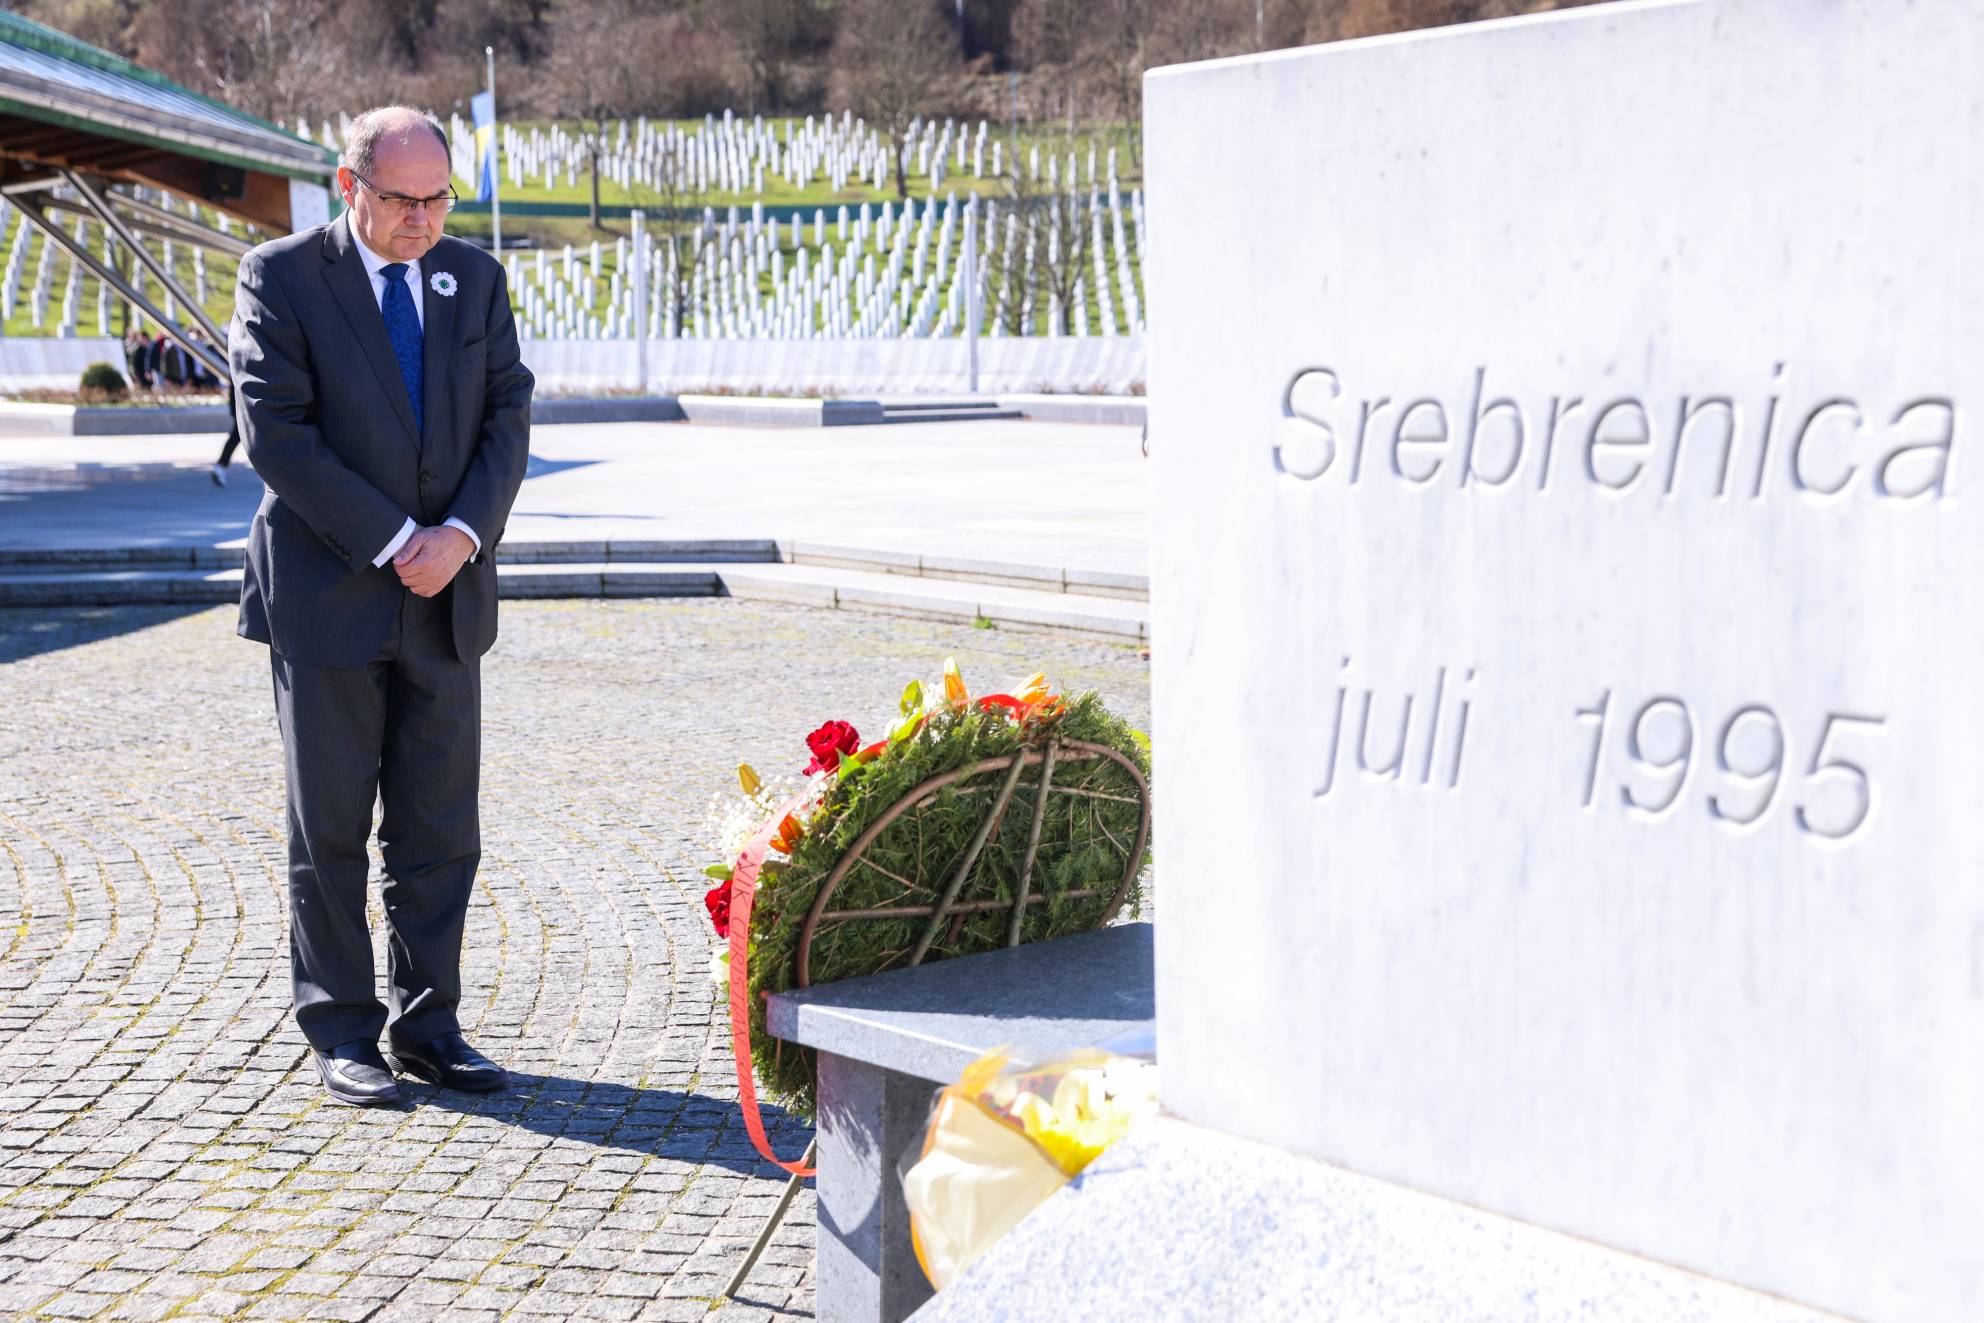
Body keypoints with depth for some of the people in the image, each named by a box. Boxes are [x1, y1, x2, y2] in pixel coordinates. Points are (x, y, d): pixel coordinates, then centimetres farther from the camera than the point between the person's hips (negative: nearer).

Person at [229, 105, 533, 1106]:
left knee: (440, 828, 6)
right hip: (328, 593, -4)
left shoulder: (476, 280, 9)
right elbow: (275, 431, -12)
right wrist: (393, 542, -15)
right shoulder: (280, 276, -5)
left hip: (448, 598, 4)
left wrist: (462, 536, -12)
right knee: (329, 827, 4)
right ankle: (341, 1032, 14)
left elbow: (508, 420, 5)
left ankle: (425, 1023, 17)